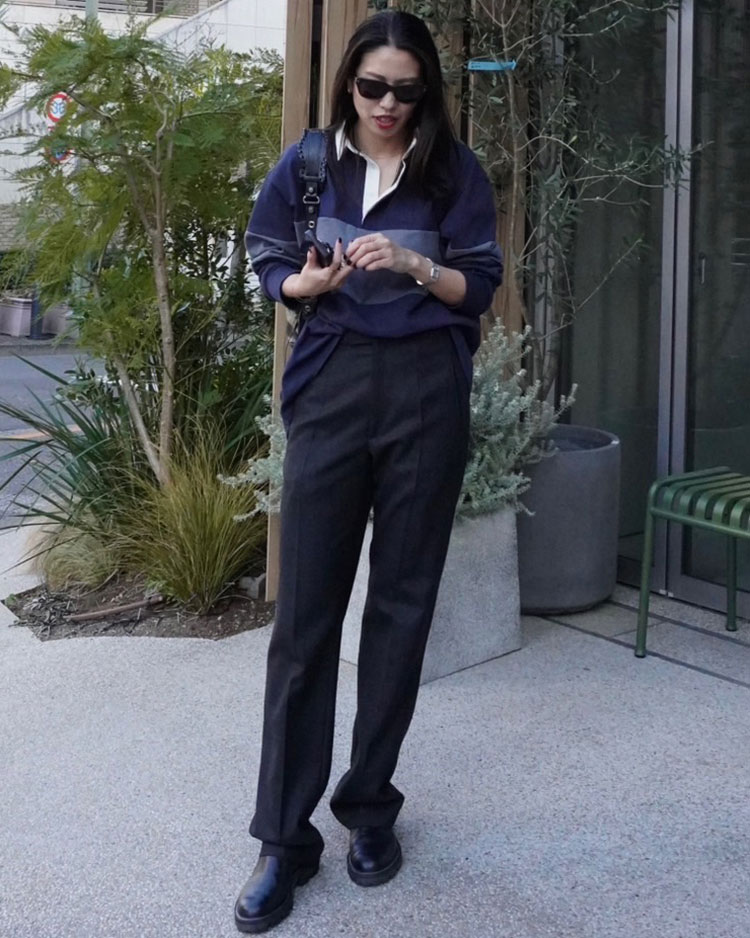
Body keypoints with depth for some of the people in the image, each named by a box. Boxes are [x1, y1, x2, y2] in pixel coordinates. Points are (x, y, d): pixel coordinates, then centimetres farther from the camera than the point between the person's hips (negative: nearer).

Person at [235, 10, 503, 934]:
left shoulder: (455, 171, 4)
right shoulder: (306, 164, 6)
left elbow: (480, 287, 2)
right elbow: (270, 269, 11)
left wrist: (414, 266, -16)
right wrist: (309, 282, -10)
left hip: (427, 392, 0)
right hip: (331, 387, 0)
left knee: (402, 604, 6)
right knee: (305, 610, -2)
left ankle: (371, 804, 21)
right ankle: (284, 835, 5)